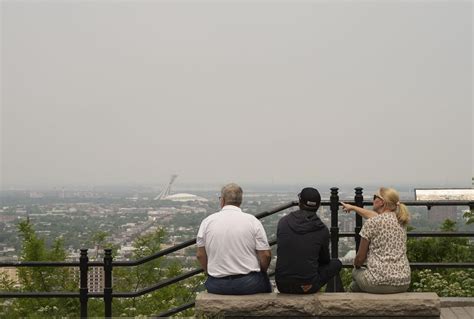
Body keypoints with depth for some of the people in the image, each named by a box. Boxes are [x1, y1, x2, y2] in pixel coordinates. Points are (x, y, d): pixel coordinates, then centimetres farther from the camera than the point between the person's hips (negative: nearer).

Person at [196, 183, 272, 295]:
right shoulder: (252, 221, -3)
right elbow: (266, 255, -5)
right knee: (264, 280, 27)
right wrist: (258, 273, 13)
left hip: (217, 286, 1)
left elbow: (200, 255, 4)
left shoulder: (207, 221, 0)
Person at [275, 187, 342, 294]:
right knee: (336, 263, 21)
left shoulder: (283, 222, -1)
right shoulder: (322, 230, -7)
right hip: (307, 286, -3)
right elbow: (325, 260, 9)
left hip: (282, 285, 3)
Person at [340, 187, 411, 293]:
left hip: (379, 283, -6)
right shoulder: (400, 220, 9)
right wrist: (352, 207, 45)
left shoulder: (371, 223, -10)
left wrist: (356, 266, 20)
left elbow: (360, 257, -3)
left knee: (356, 272, 26)